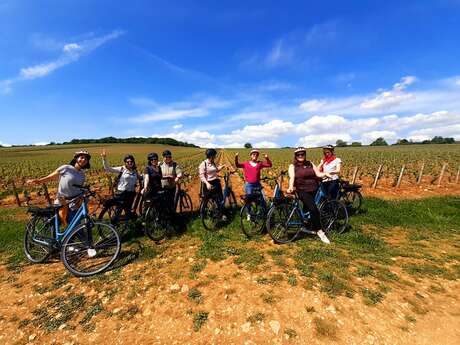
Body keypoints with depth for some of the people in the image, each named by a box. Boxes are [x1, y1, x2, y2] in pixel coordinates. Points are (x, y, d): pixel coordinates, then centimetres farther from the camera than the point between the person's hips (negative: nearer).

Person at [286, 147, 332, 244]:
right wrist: (290, 187, -33)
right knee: (314, 209, -19)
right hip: (302, 191, -4)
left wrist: (325, 174, -15)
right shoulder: (292, 166, 0)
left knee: (307, 209, 11)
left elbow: (318, 174, 6)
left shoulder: (310, 164, 12)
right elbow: (292, 177, -15)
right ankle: (319, 231, -7)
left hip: (314, 190, 5)